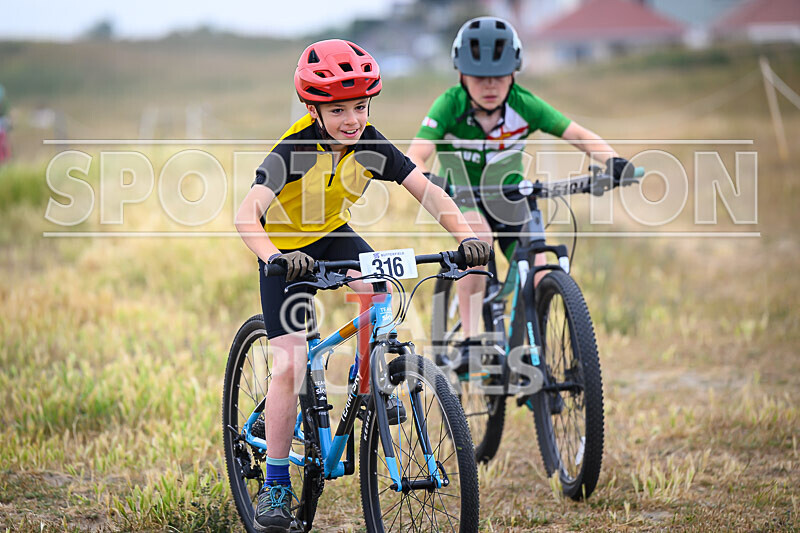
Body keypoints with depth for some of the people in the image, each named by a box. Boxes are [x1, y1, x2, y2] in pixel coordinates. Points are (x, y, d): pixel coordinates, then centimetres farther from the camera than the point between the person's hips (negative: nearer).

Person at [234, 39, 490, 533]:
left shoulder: (371, 145, -18)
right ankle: (275, 484, -3)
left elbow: (428, 192, -21)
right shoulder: (295, 150, -30)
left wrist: (467, 236, -37)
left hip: (334, 237, 4)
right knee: (290, 366, -14)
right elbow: (247, 214, -40)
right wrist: (276, 257, -58)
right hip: (287, 252, -4)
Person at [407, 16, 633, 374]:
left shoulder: (524, 106, -19)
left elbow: (579, 135, -22)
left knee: (539, 281, -15)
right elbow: (414, 156, -35)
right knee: (479, 234, -36)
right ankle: (469, 343, -30)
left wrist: (613, 161, -41)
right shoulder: (450, 106, -24)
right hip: (460, 197, -2)